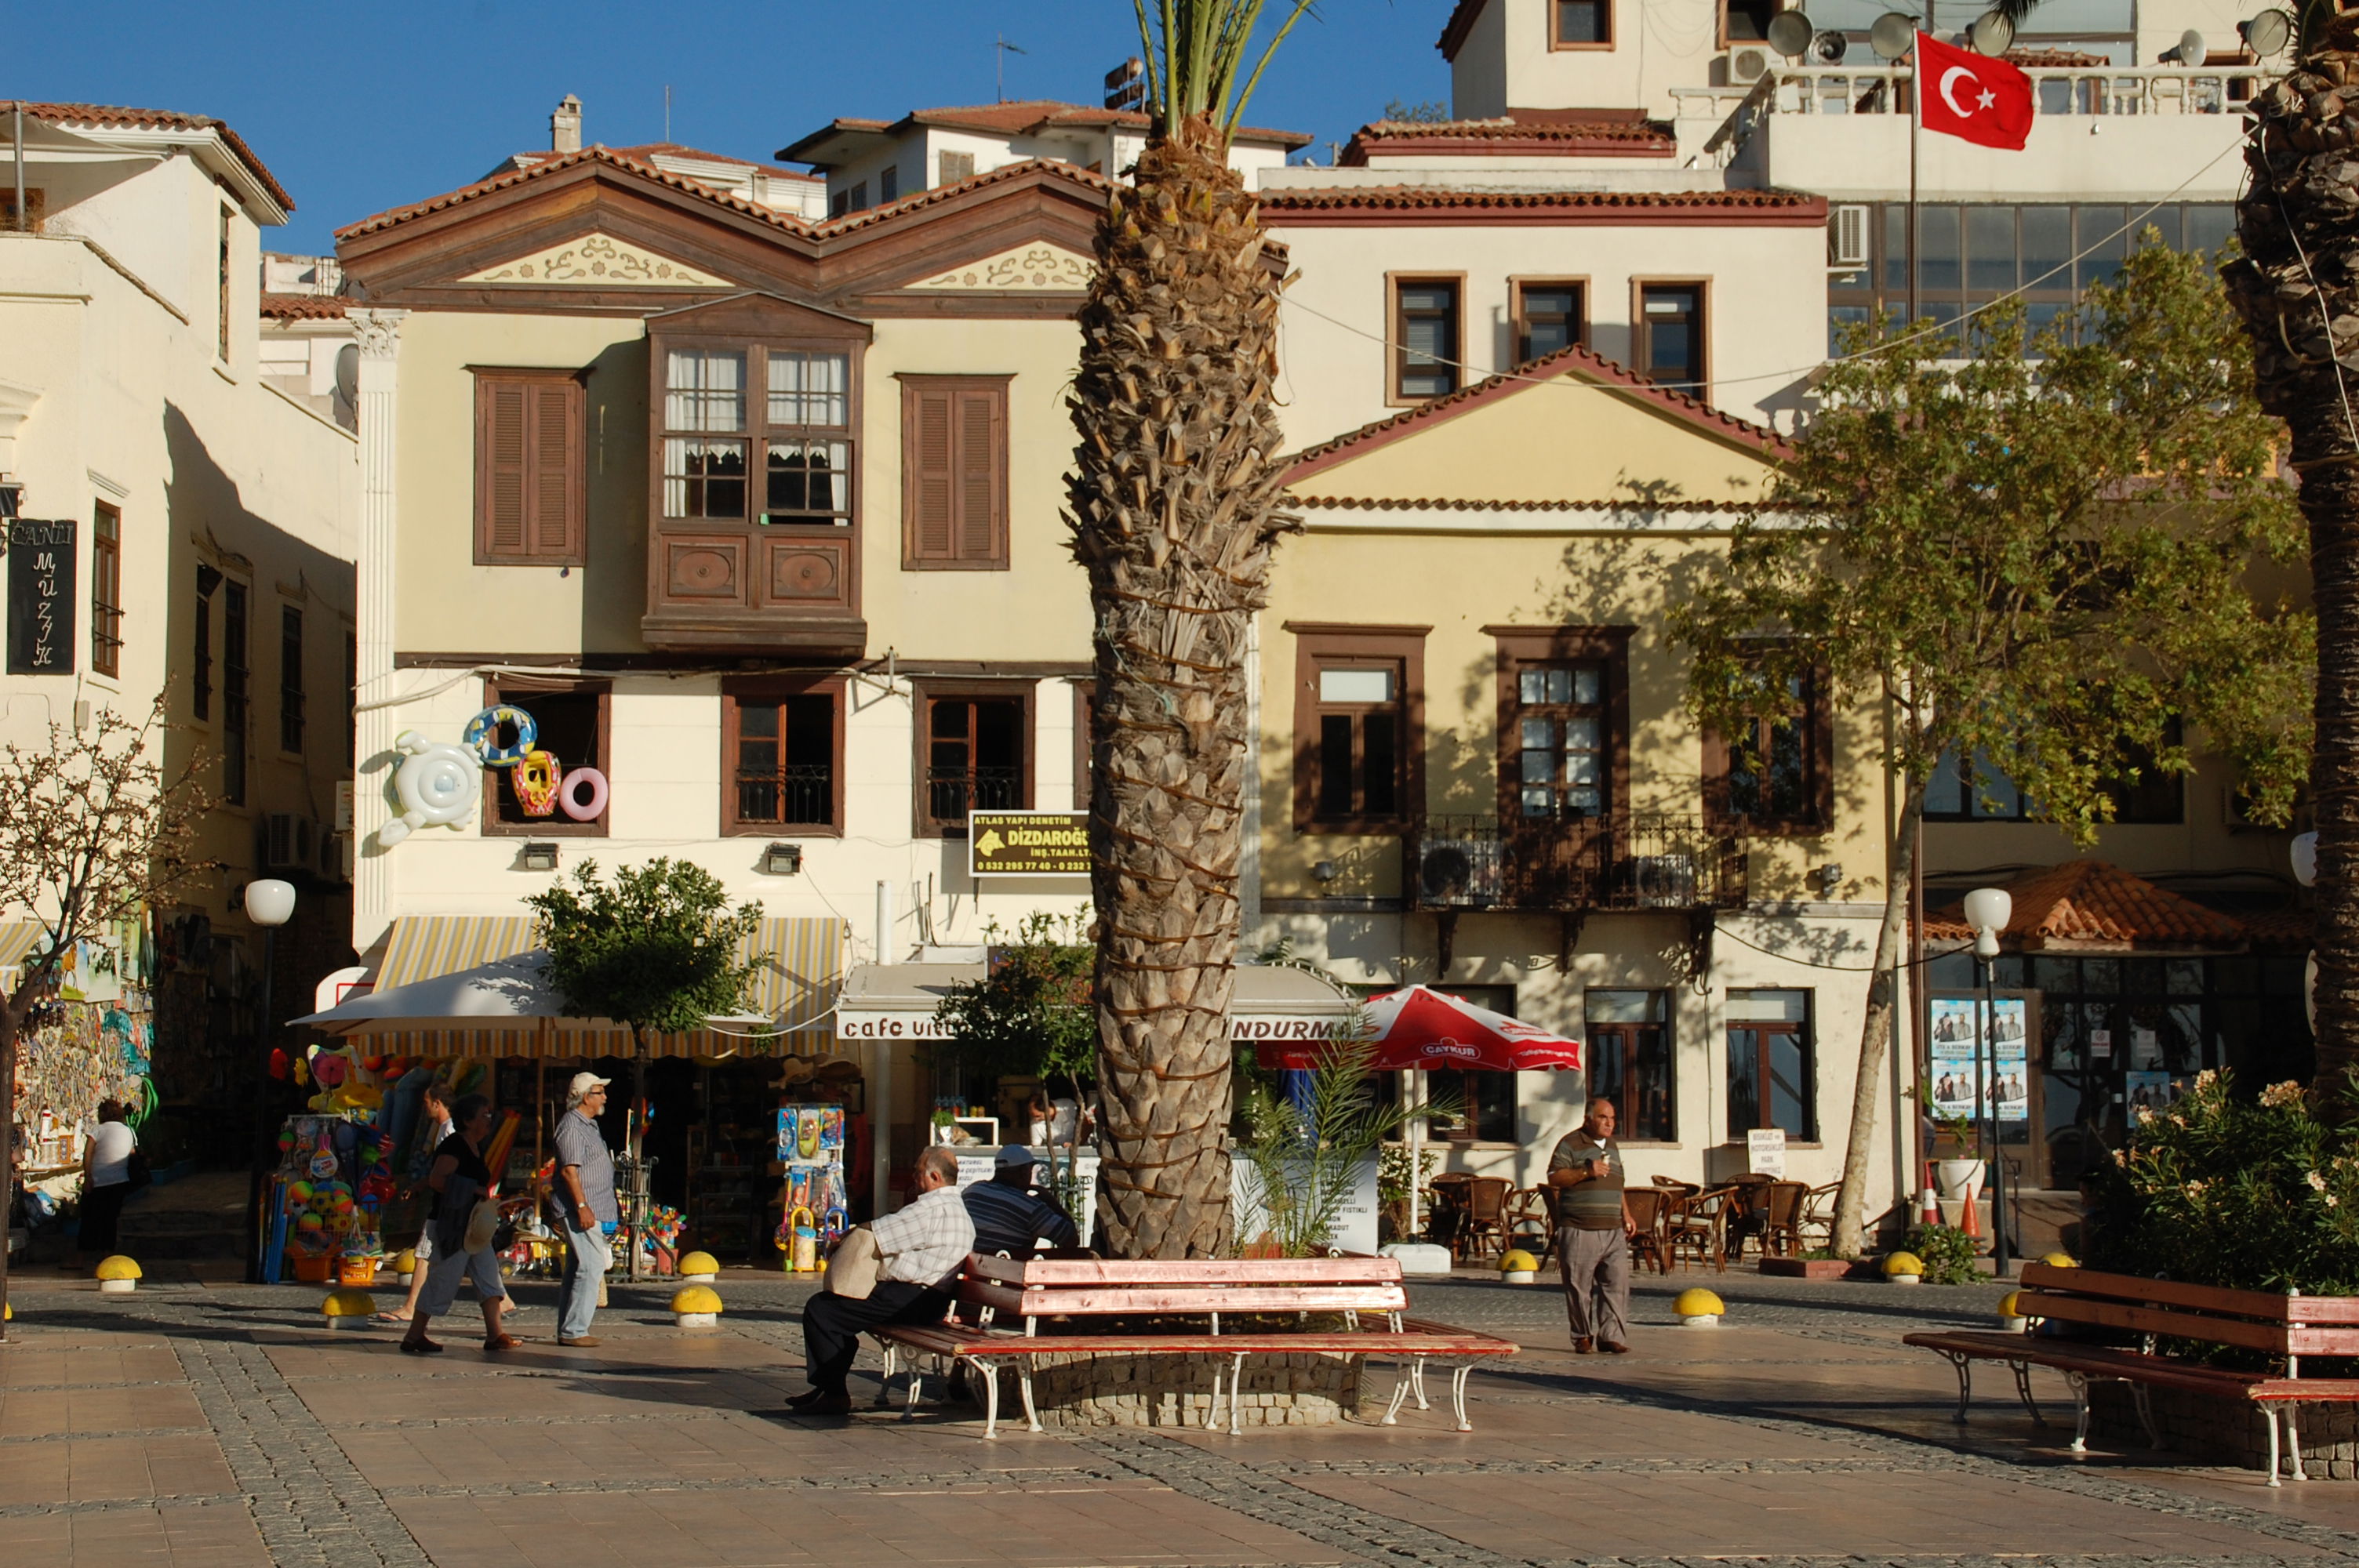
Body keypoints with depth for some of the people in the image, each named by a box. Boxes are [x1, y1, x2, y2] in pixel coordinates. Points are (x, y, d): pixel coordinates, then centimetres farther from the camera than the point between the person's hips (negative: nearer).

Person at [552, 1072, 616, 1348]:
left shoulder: (589, 1125, 19)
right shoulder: (571, 1126, -13)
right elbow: (569, 1170, -20)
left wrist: (613, 1207, 27)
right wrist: (582, 1206, -24)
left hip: (593, 1211, 10)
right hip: (581, 1211, -10)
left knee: (576, 1270, 11)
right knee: (591, 1268, -13)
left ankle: (568, 1330, 15)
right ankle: (574, 1330, -12)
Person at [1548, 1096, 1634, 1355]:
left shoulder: (1612, 1146, 21)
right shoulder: (1570, 1144, -1)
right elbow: (1554, 1178, -9)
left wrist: (1626, 1215, 20)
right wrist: (1586, 1172, -19)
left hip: (1612, 1230, 5)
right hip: (1579, 1230, -5)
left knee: (1617, 1283, -5)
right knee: (1579, 1287, -1)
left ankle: (1611, 1336, -4)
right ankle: (1583, 1337, 9)